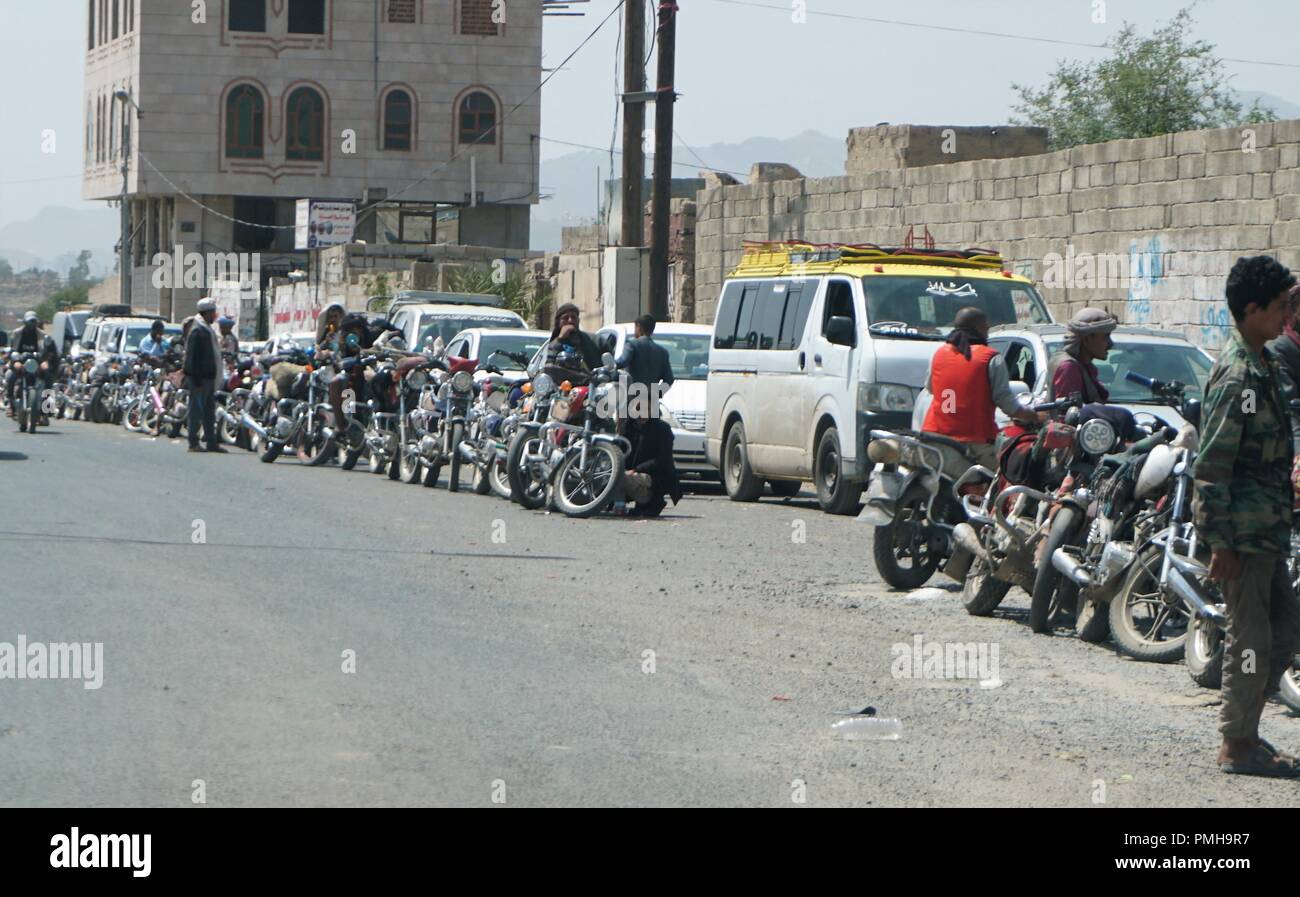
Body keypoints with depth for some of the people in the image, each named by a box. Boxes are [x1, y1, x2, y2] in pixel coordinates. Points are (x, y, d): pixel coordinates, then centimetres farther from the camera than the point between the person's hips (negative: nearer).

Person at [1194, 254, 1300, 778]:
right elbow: (1212, 464, -20)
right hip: (1244, 530, -10)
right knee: (1251, 637, -3)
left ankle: (1244, 730, 21)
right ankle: (1237, 747, 6)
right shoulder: (1238, 376, -18)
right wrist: (1221, 542, -21)